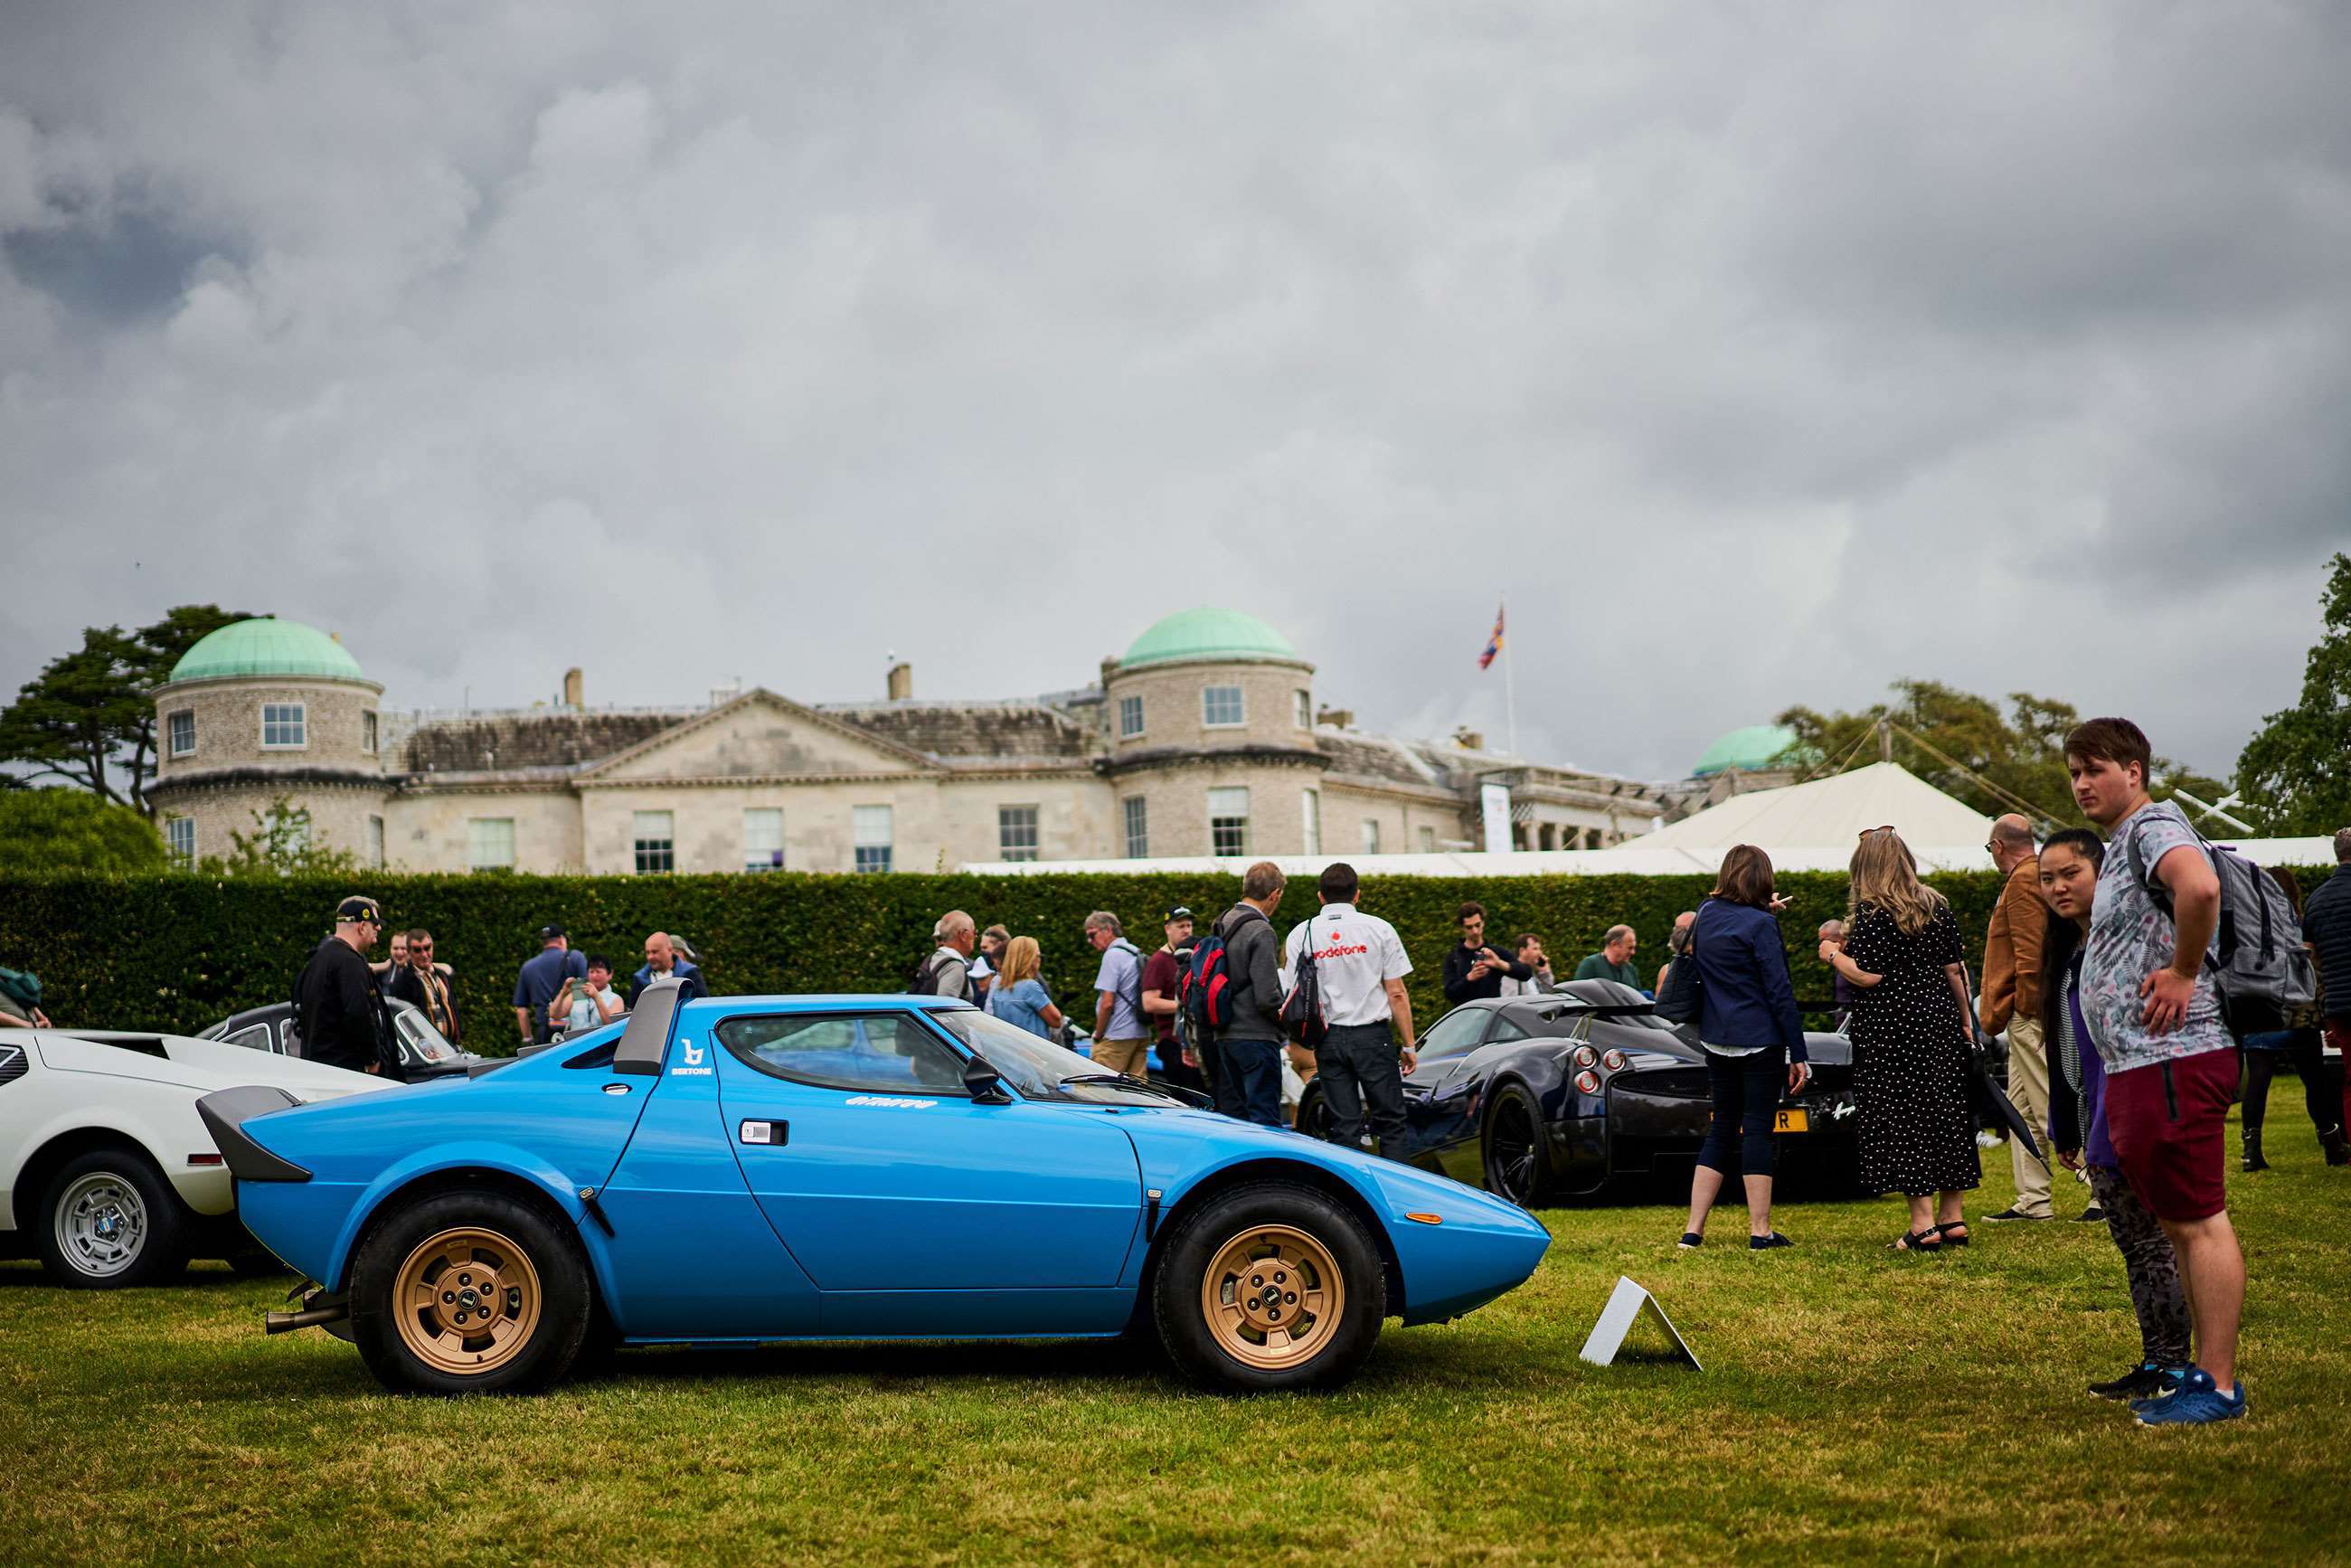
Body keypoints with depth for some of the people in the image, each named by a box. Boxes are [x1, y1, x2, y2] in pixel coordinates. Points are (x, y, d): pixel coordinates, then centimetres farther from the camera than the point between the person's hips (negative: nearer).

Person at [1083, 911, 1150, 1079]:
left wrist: (1097, 1035, -6)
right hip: (1142, 1034, 9)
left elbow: (1107, 1003, -16)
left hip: (1117, 1038, -9)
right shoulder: (1137, 953, 16)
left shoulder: (1113, 955, -11)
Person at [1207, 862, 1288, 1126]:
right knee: (1264, 1120, -6)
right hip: (1256, 1037, -8)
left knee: (1231, 1117, 12)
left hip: (1224, 1036, 8)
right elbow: (1266, 998, -19)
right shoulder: (1260, 932, -15)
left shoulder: (1222, 924, 11)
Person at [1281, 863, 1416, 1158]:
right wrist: (1409, 1045, 3)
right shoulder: (1378, 929, -1)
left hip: (1328, 1039, 2)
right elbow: (1397, 994, -2)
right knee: (1390, 1122, 5)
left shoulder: (1301, 935, 3)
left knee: (1344, 1127, 5)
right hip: (1373, 1035, -2)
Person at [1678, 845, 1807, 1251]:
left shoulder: (1705, 914, 6)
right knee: (1757, 1130, -1)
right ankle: (1760, 1232, 2)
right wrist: (1798, 1054, -9)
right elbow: (1780, 992, -13)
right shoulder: (1760, 925, -13)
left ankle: (1693, 1230, 9)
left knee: (1722, 1128, 12)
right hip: (1760, 1042, -6)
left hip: (1717, 1042, 6)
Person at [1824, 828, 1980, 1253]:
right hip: (1939, 1018, 6)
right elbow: (1955, 970, 10)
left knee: (1901, 1120, -1)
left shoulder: (1870, 911, -10)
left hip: (1891, 1025, -6)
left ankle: (1923, 1224, -3)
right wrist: (1966, 1020, 17)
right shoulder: (1936, 906, 8)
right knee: (1945, 1112, 11)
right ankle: (1952, 1217, 15)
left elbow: (1868, 976, -15)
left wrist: (1833, 955, 1)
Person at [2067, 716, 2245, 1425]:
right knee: (2181, 1225, 14)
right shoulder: (2120, 844, 21)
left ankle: (2220, 1387, -5)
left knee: (2200, 1222, -8)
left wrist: (2183, 973, -22)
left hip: (2173, 1060, -11)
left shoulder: (2153, 824, -11)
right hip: (2138, 1065, 11)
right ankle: (2204, 1376, 20)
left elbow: (2200, 887, -33)